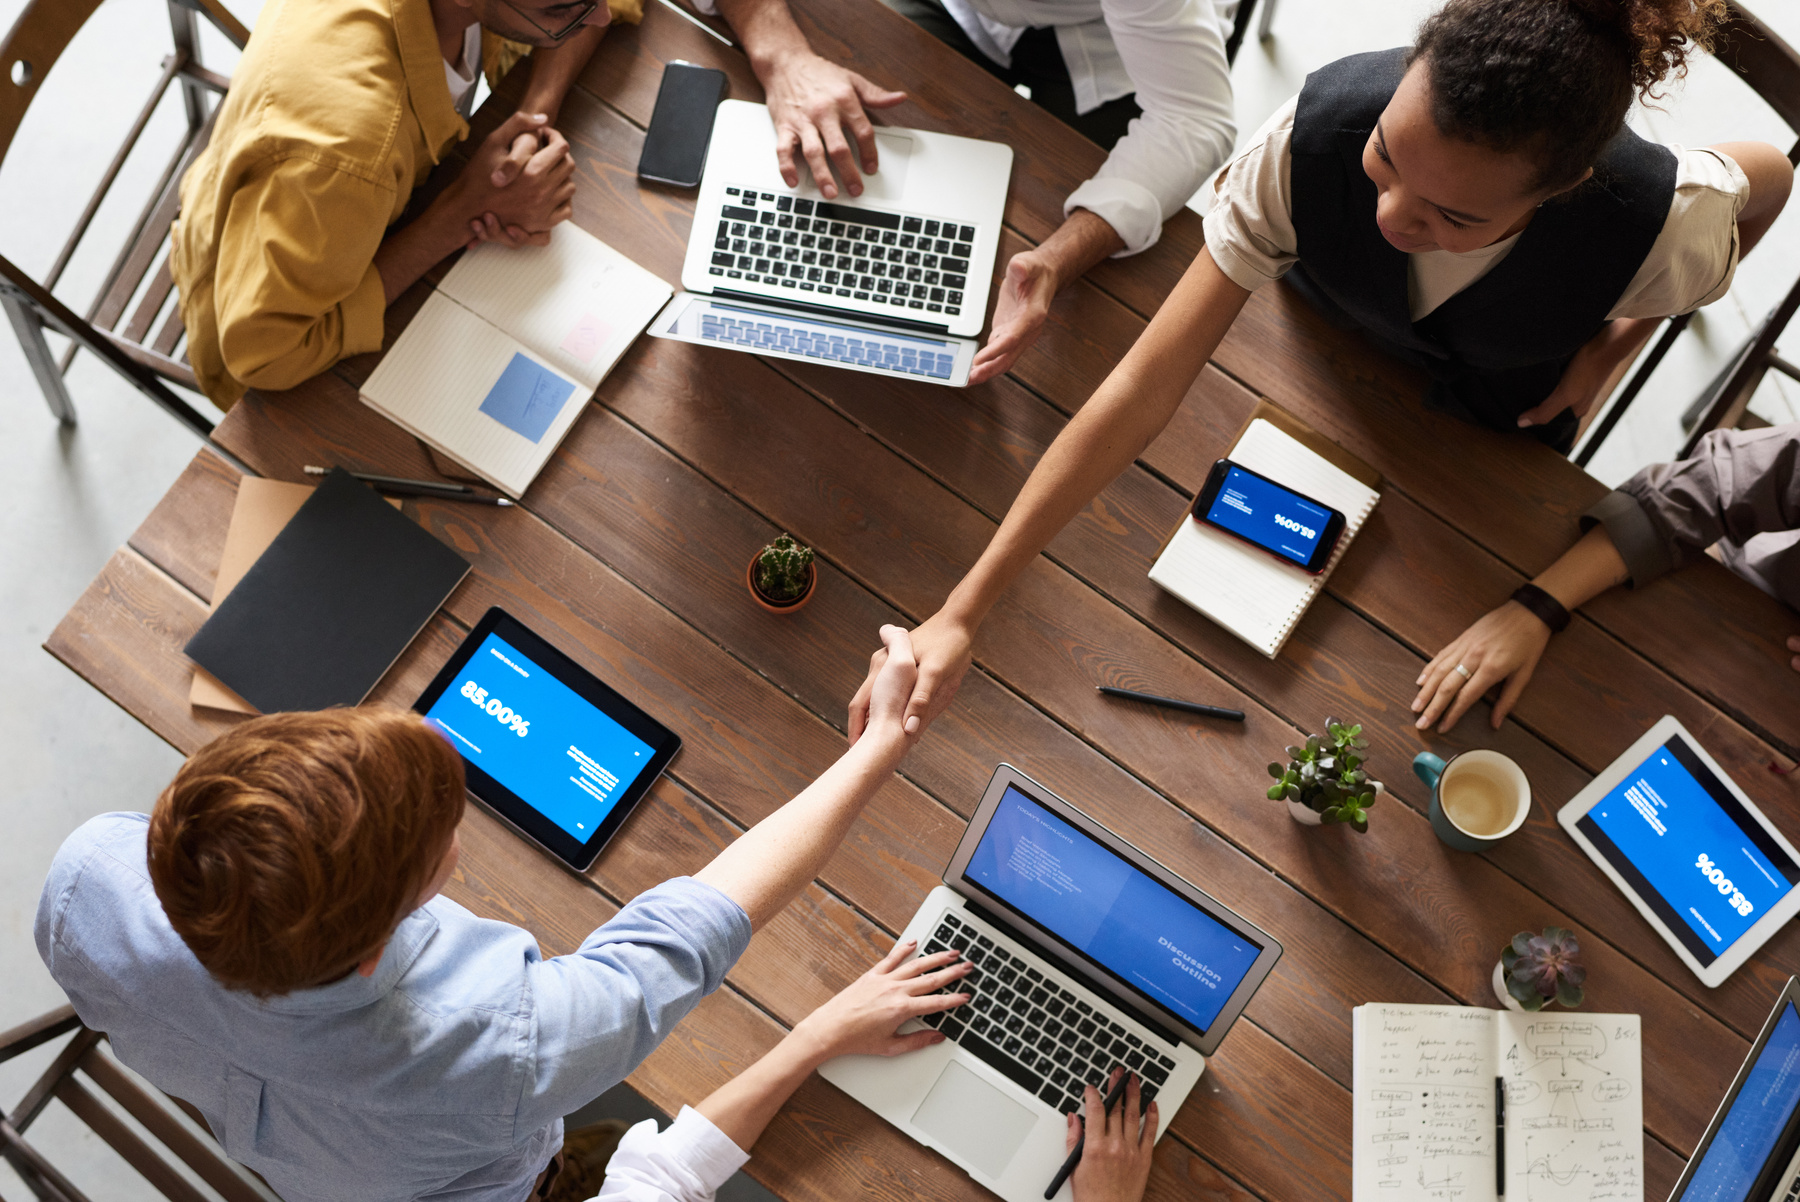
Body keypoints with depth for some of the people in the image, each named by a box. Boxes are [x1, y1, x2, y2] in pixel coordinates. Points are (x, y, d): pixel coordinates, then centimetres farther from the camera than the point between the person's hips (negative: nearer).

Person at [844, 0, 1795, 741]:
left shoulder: (1662, 223, -43)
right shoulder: (1315, 133, -44)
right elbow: (1144, 384, -44)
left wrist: (1612, 345, -14)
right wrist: (960, 613, -47)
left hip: (1505, 402, 0)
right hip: (1326, 325, 1)